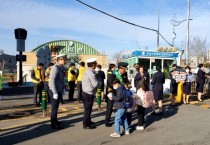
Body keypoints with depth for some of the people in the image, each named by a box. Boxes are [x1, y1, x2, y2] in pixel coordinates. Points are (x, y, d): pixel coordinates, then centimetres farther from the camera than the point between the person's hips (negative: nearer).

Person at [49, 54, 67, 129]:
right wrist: (55, 93, -25)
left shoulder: (60, 68, 10)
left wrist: (63, 88, 10)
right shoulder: (55, 68, -18)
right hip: (55, 91, -9)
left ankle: (55, 121, 33)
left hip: (59, 91, 9)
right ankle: (54, 124, 11)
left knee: (56, 107, 19)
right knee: (54, 107, 0)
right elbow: (52, 81, -24)